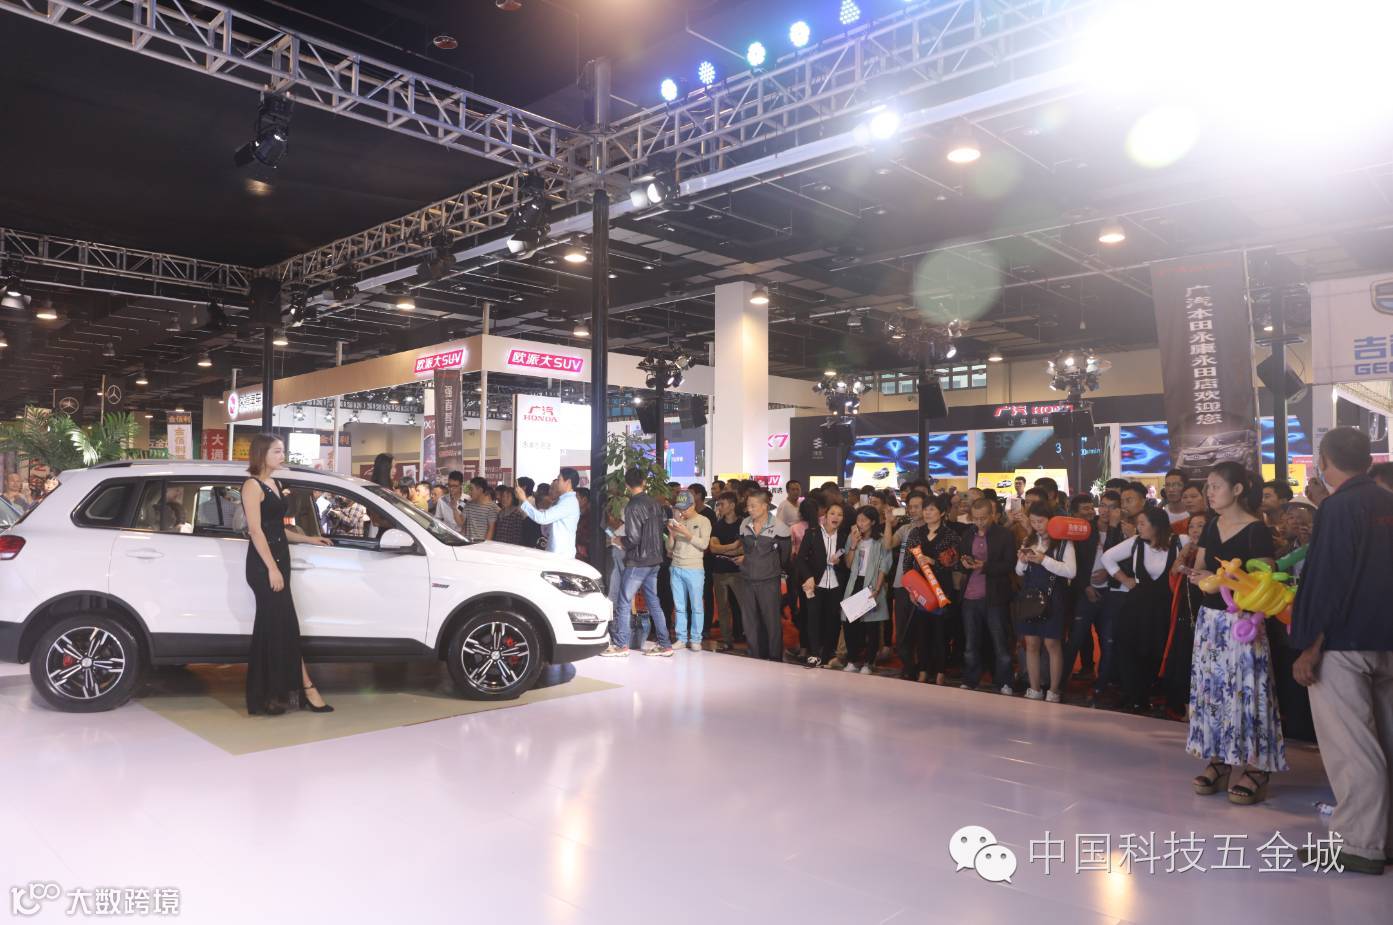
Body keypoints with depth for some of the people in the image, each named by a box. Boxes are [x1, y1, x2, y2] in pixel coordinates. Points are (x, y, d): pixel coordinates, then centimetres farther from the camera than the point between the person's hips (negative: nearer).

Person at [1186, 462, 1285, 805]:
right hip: (1210, 616, 7)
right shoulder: (1211, 527, 10)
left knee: (1245, 689, -5)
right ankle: (1219, 758, 16)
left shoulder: (1256, 530, -10)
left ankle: (1254, 766, 2)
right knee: (1211, 686, 8)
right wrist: (1201, 578, -10)